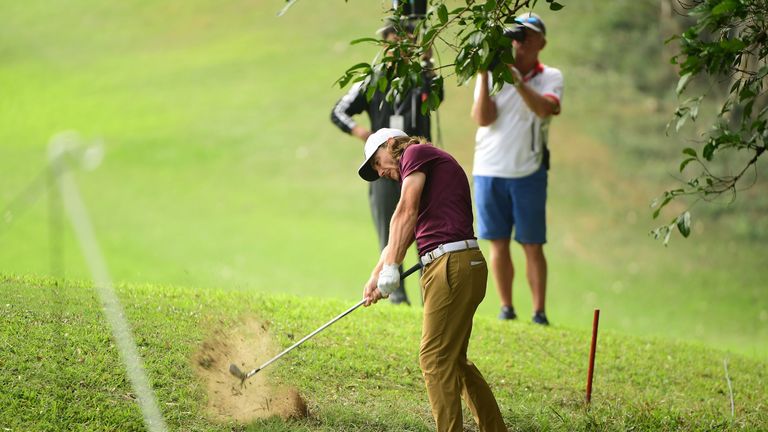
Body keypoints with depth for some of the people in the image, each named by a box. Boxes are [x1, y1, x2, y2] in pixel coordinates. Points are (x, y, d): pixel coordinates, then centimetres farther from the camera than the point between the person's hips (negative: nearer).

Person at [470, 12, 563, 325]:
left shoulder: (550, 77, 2)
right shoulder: (494, 74, 2)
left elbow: (547, 108, -19)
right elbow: (483, 118, -10)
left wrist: (516, 79, -26)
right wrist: (484, 75, -16)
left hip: (528, 172, -1)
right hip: (489, 170, 1)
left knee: (533, 245, 0)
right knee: (498, 243, 5)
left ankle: (539, 312, 3)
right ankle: (506, 308, 12)